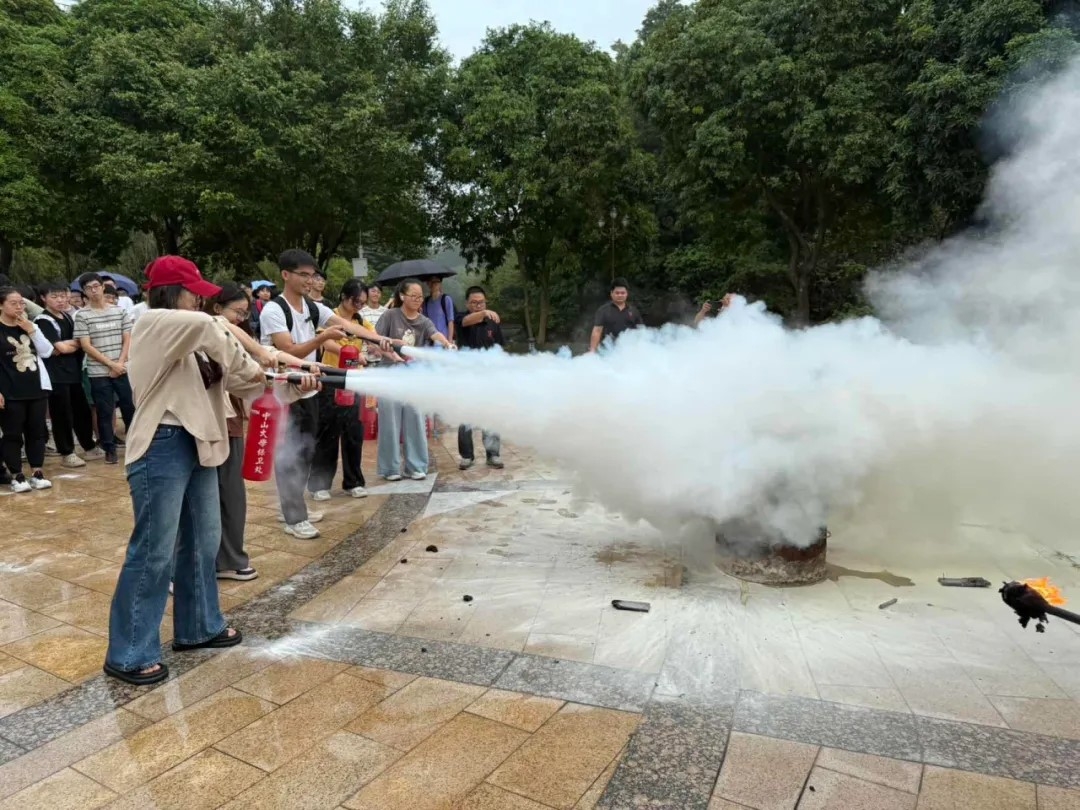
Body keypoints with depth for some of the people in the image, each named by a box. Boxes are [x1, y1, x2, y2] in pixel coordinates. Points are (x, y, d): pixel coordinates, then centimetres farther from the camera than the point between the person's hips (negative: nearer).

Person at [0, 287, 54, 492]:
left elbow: (46, 352, 5)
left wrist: (31, 330, -7)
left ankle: (37, 473, 16)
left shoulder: (30, 326, 11)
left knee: (37, 432, 8)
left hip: (37, 389, 5)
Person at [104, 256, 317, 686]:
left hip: (196, 444, 9)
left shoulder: (193, 342, 17)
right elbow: (205, 326, -29)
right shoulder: (152, 325, -8)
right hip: (162, 447, -9)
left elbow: (239, 382, 10)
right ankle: (128, 655, 9)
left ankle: (199, 627, 32)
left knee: (203, 543, 16)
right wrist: (248, 366, -17)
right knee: (154, 551, -3)